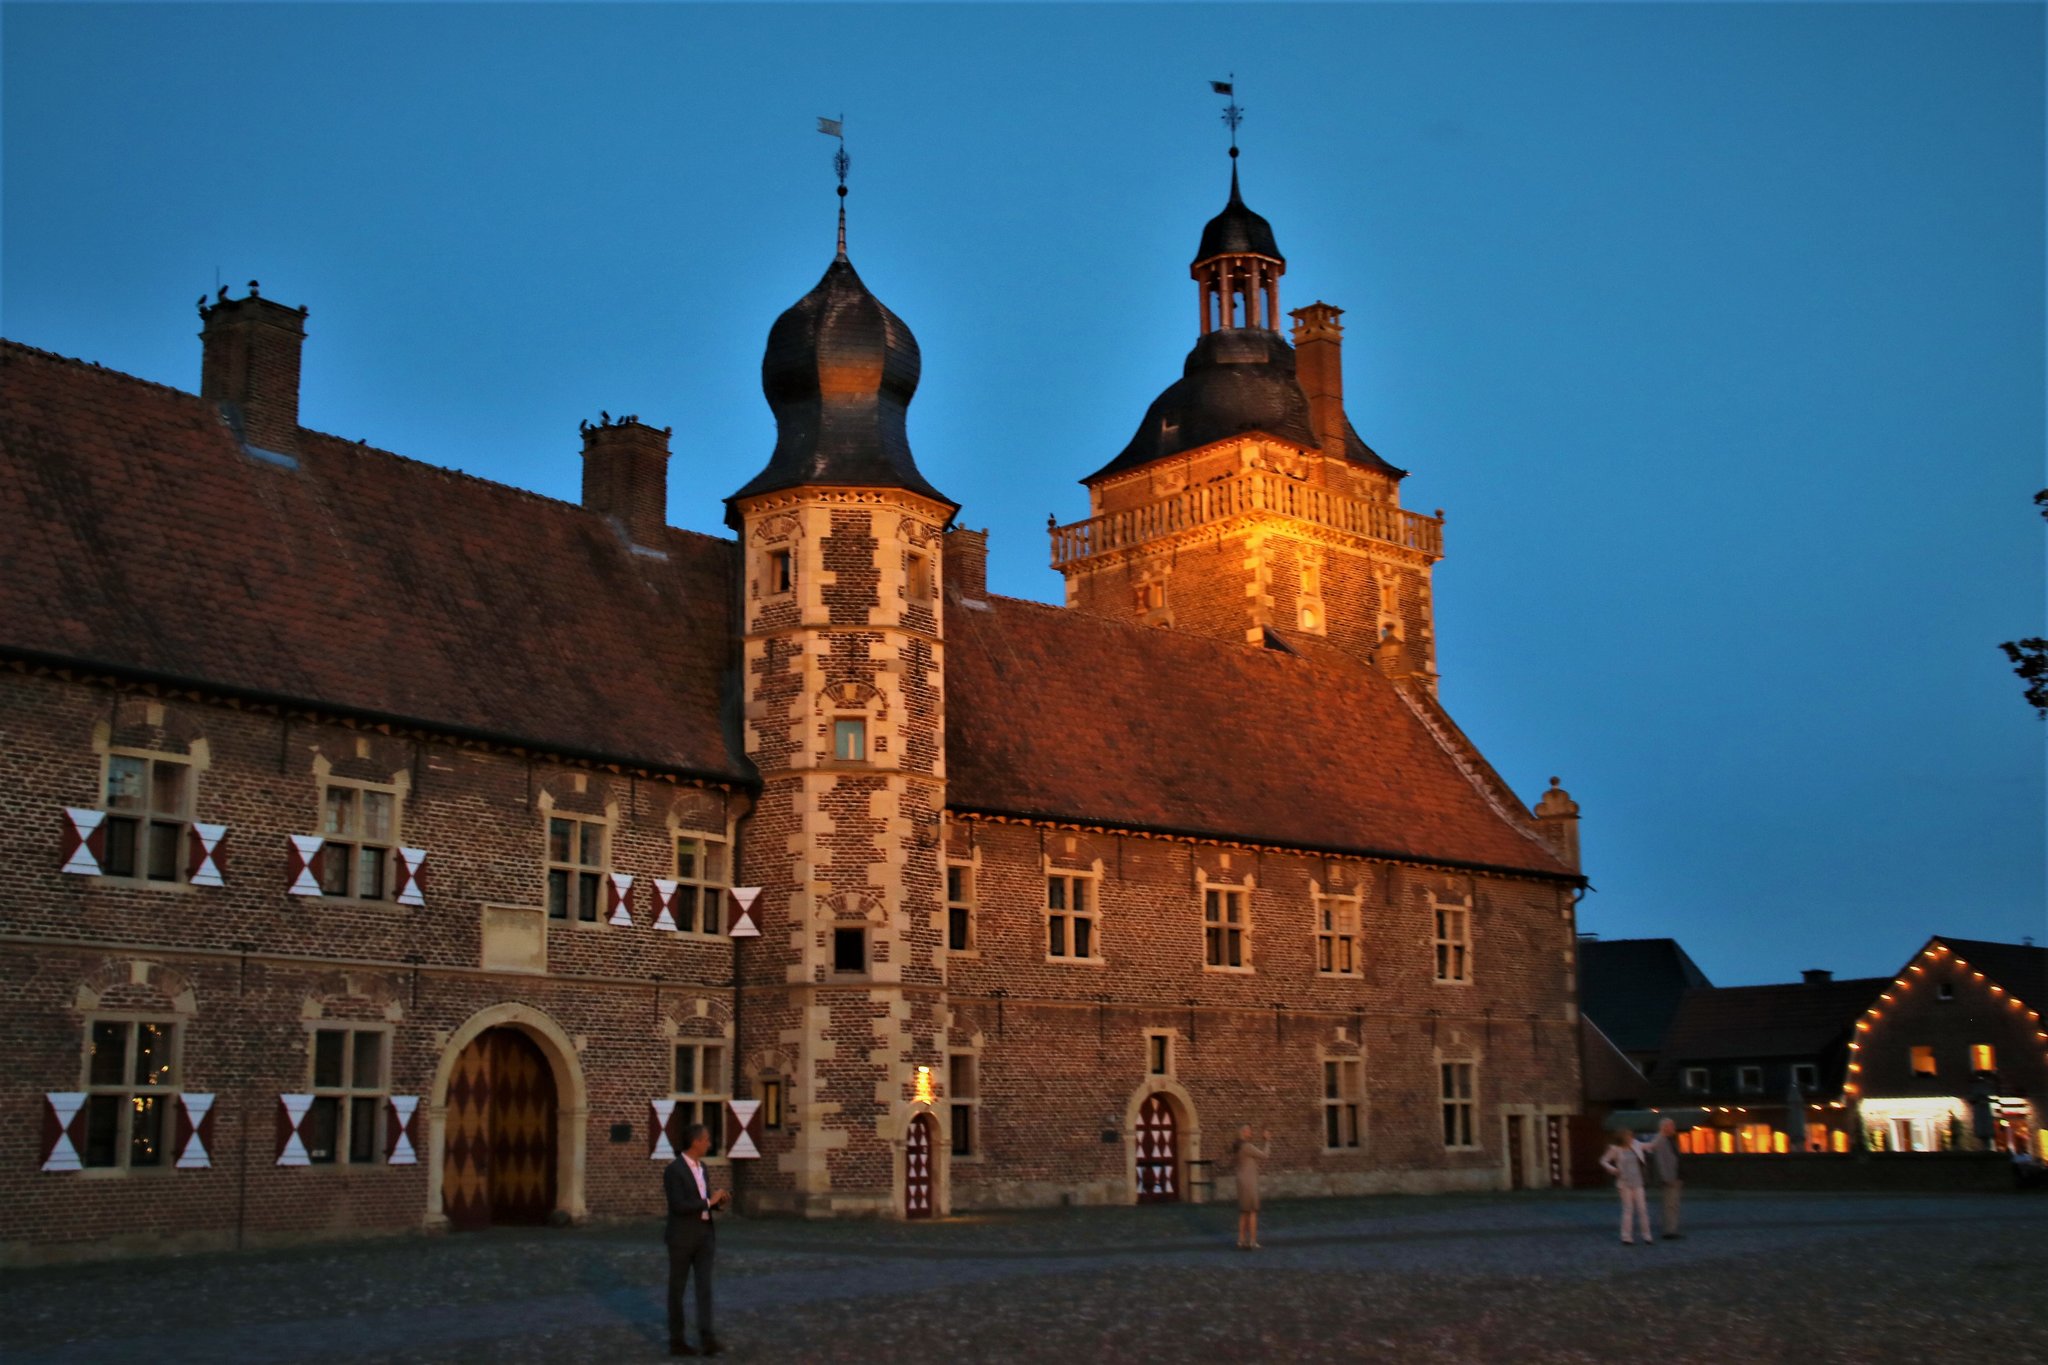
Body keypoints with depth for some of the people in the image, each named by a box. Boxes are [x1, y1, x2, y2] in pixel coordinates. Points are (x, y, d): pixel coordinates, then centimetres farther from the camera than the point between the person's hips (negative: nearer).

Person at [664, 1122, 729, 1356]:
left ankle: (706, 1340, -6)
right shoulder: (673, 1170, -16)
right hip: (681, 1237, -7)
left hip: (704, 1235, 7)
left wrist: (719, 1201, -1)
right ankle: (676, 1341, 13)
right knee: (677, 1288, 3)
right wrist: (709, 1201, -18)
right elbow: (679, 1206, -22)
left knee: (704, 1287, -3)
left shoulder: (700, 1167, 12)